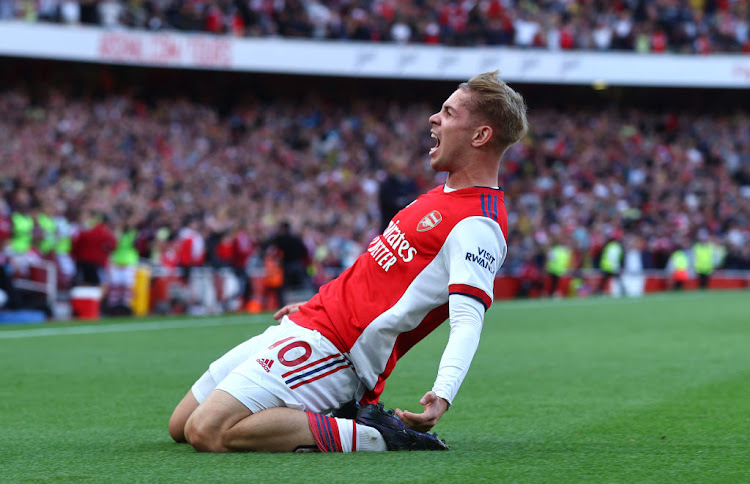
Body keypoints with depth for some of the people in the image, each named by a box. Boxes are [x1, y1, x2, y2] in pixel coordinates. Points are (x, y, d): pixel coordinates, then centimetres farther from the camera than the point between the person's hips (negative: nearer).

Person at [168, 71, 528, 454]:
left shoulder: (478, 225, -17)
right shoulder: (447, 195, 15)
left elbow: (467, 321, -28)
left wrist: (442, 396, -44)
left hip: (331, 349, -10)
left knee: (206, 432, -25)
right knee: (180, 426, 12)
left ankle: (370, 435, -16)